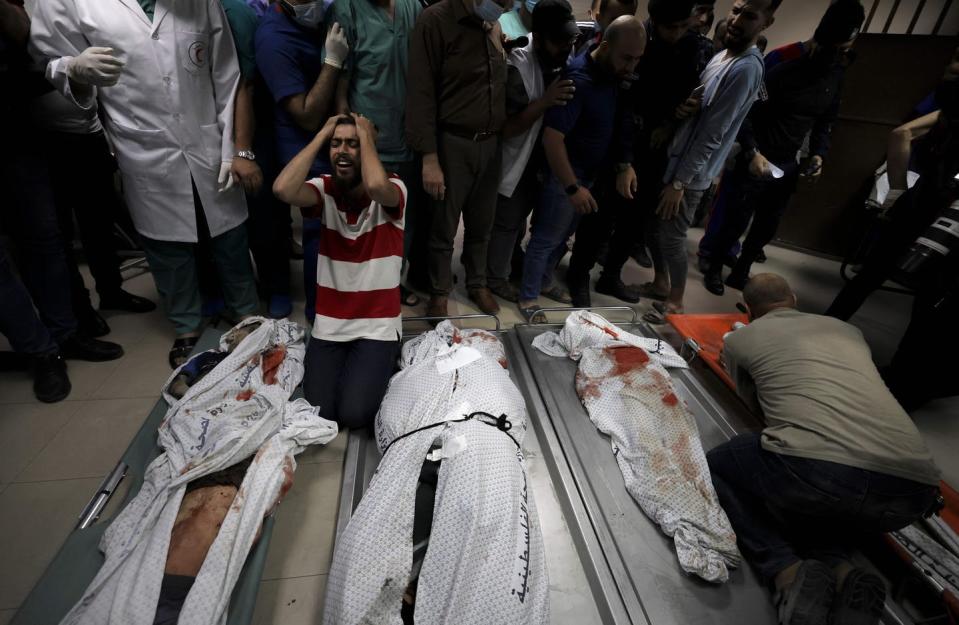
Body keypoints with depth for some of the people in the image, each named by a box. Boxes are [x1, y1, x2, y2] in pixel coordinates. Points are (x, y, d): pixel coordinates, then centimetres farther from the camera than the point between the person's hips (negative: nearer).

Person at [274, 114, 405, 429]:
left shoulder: (393, 189, -8)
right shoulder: (325, 189, -1)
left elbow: (376, 186, -34)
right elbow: (283, 190, -23)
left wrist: (366, 135, -16)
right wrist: (322, 134, -12)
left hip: (378, 326, -3)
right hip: (328, 325, 3)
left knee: (355, 414, -14)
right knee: (317, 412, -6)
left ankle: (381, 363, 17)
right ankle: (343, 363, 24)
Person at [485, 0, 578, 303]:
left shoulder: (565, 63, -2)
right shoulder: (517, 67, -21)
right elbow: (506, 128, -25)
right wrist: (544, 102, -34)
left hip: (541, 160, 6)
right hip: (515, 161, -6)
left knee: (520, 217, 23)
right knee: (507, 221, 6)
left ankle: (513, 259, 44)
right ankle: (496, 277, 23)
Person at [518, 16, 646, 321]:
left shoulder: (614, 74, 4)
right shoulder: (578, 80, -22)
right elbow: (551, 137, -28)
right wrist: (573, 187, -30)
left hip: (591, 172, 8)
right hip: (566, 174, -8)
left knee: (563, 235, 18)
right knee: (547, 237, 1)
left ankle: (545, 281, 35)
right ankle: (527, 298, 13)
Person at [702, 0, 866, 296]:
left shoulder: (837, 74, 7)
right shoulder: (781, 61, -12)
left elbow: (826, 121, 16)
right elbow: (745, 111, -13)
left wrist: (818, 153, -1)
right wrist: (752, 152, -22)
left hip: (788, 165, 6)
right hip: (756, 160, -6)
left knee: (767, 226, 11)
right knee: (735, 221, 1)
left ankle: (740, 273, 27)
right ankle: (714, 269, 21)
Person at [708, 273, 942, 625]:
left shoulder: (738, 338, 17)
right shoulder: (847, 330, 28)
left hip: (813, 470, -5)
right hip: (913, 490, 6)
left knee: (717, 467, 23)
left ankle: (789, 574, 3)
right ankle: (841, 571, 9)